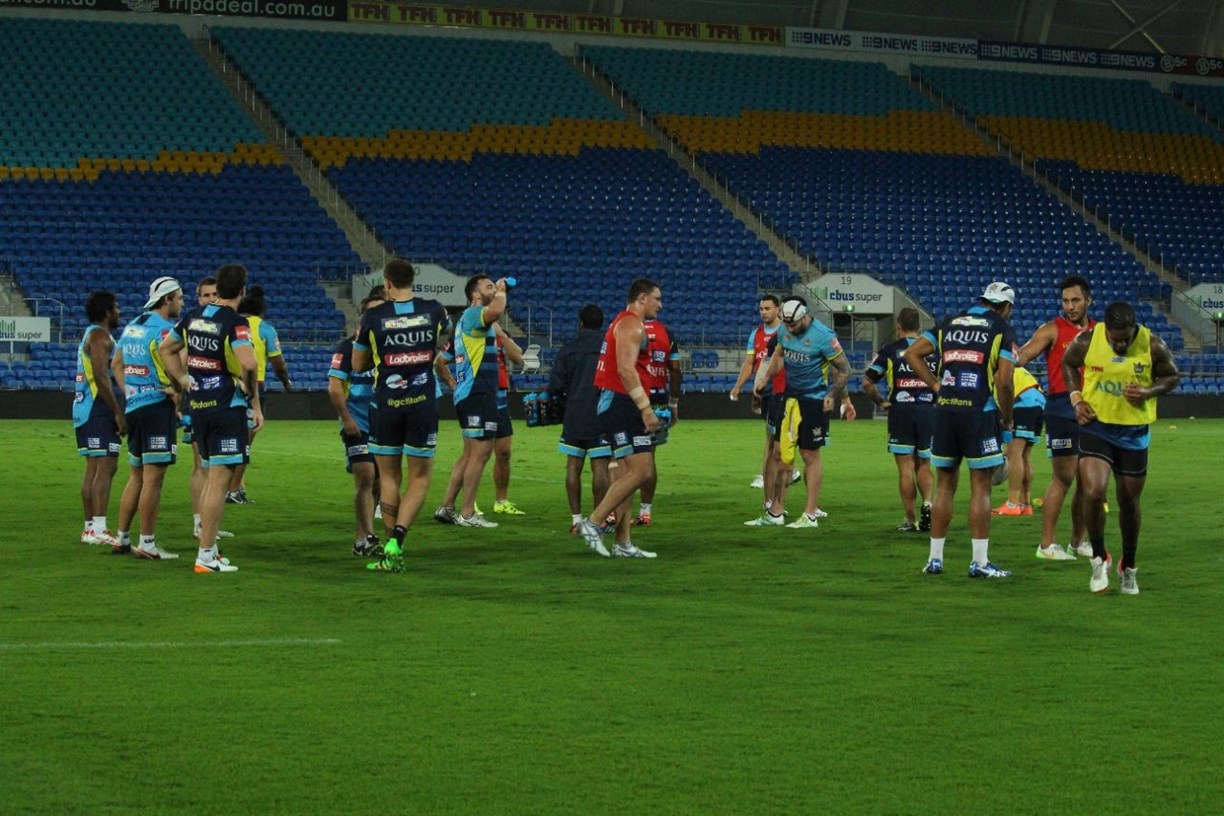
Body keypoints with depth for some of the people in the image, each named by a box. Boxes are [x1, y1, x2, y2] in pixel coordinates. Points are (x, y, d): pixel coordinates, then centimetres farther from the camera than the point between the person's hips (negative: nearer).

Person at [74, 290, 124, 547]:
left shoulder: (91, 335, 20)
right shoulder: (100, 336, -12)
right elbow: (101, 376, -20)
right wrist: (118, 413, -20)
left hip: (85, 408, 11)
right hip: (99, 410, -11)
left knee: (94, 468, 12)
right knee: (105, 467, -13)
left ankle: (90, 527, 15)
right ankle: (98, 529, -17)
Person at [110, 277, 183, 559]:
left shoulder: (132, 326, 15)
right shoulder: (164, 329, -13)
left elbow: (116, 364, 24)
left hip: (133, 406, 9)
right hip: (157, 407, -9)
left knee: (138, 475, 17)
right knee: (153, 477, -5)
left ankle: (122, 539, 20)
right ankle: (147, 543, -4)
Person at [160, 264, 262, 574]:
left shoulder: (192, 319, 8)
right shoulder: (235, 322, -15)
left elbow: (165, 348, 21)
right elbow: (248, 364, -28)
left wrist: (183, 379, 19)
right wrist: (254, 398, -13)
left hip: (198, 405, 8)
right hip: (227, 407, -8)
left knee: (211, 477, 19)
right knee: (220, 480, -4)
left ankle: (209, 546, 24)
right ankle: (206, 556, -6)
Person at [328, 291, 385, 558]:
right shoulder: (348, 346, -4)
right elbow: (334, 386, -8)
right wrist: (346, 418, -16)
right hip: (358, 423, -6)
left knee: (379, 482, 8)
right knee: (365, 476, -14)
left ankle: (365, 538, 17)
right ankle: (366, 538, -14)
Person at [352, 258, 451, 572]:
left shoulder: (373, 317, -6)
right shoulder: (433, 310, -2)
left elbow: (358, 364, 6)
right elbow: (445, 335, 23)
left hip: (385, 406, 0)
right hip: (423, 405, 0)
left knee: (389, 477, 11)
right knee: (420, 477, 9)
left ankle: (394, 556, 10)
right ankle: (397, 539, -11)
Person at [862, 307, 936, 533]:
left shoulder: (889, 350, 0)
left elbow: (867, 382, -2)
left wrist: (880, 402, 10)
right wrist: (938, 401, 15)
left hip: (901, 412, -2)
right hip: (928, 410, 2)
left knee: (906, 468, 1)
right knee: (923, 465, 14)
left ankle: (911, 520, 2)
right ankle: (927, 503, -11)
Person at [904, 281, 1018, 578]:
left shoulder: (950, 323, 14)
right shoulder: (1002, 329, 0)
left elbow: (912, 354, 11)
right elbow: (1004, 381, -9)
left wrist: (936, 385, 11)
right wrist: (1007, 421, 2)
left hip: (945, 410, 4)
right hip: (980, 412, -4)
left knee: (945, 484, 12)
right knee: (980, 487, 1)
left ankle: (935, 558, 14)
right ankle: (980, 562, 0)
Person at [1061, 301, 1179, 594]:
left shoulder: (1153, 346, -13)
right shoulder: (1087, 341, -12)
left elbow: (1173, 375, 3)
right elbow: (1068, 364, 8)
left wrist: (1149, 391, -17)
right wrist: (1077, 399, -6)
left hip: (1134, 432, 1)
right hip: (1096, 426, -1)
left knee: (1129, 502, 10)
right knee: (1093, 493, -18)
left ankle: (1128, 567, 30)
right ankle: (1099, 558, 4)